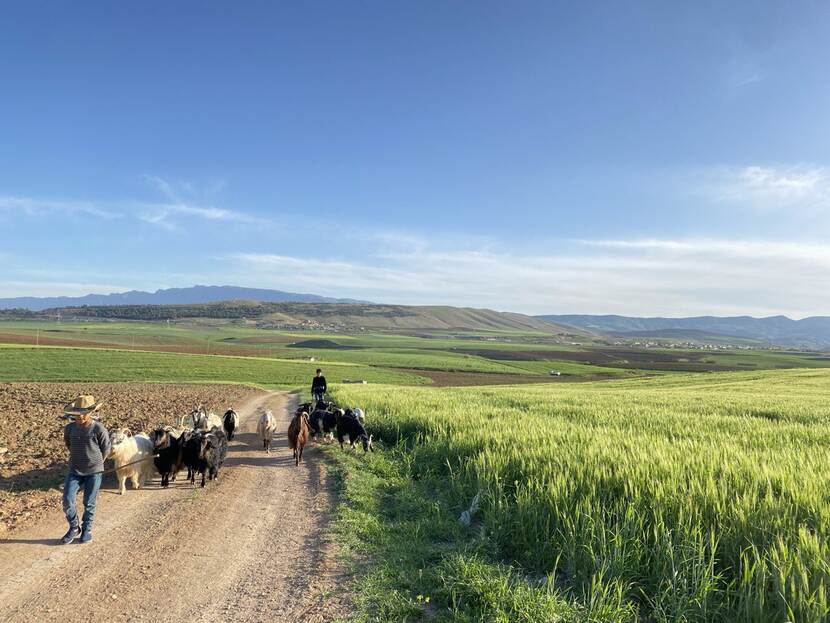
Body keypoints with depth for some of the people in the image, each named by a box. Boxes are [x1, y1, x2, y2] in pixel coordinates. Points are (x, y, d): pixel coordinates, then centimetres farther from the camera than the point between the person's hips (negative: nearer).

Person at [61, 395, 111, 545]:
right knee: (67, 500, -7)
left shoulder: (99, 429, -14)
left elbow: (106, 449, -2)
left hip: (94, 471, -3)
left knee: (89, 503, 6)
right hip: (74, 470, 3)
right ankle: (74, 528, 16)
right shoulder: (69, 428, -3)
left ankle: (87, 530, 25)